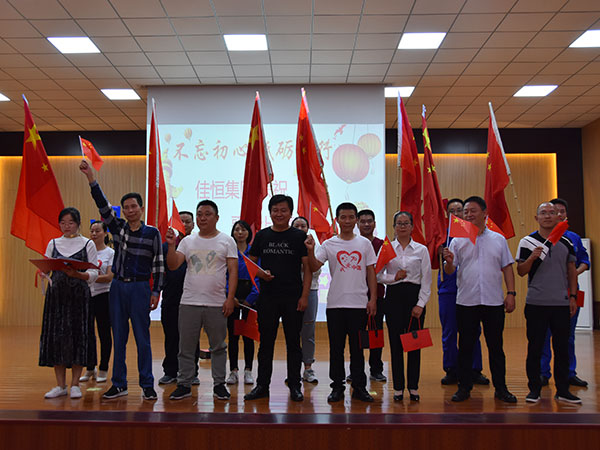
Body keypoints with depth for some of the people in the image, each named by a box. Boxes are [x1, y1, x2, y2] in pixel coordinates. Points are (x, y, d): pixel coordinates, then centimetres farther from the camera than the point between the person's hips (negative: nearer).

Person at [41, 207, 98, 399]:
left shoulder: (88, 244, 4)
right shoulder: (53, 243, 13)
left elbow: (94, 273, -2)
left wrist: (76, 274, -20)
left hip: (78, 295, -3)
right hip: (56, 294, 3)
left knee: (78, 336, -2)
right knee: (56, 336, 2)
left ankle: (75, 384, 8)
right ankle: (60, 385, 12)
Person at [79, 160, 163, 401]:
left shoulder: (152, 233, -1)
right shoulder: (118, 228, 7)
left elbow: (158, 264, -1)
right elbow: (103, 206, -1)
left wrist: (155, 292, -5)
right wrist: (91, 177, -10)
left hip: (140, 288, -4)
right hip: (118, 286, 4)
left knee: (142, 338, 0)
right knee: (118, 337, 9)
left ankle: (147, 385, 9)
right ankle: (119, 384, 19)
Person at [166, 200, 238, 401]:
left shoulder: (227, 241, 2)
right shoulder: (188, 241, 9)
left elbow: (233, 271, -2)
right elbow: (172, 265, 2)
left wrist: (230, 298, -10)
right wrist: (171, 245, -13)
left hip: (217, 304, -2)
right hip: (189, 302, 2)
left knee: (218, 346, 8)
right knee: (186, 347, 8)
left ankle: (219, 384, 20)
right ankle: (184, 384, 20)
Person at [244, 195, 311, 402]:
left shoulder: (299, 236, 1)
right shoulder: (261, 236, 8)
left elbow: (307, 268, 0)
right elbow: (251, 262, 14)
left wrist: (304, 296, -7)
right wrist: (260, 273, -8)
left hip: (293, 298, -2)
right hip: (267, 297, 2)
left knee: (293, 343, 5)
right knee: (266, 342, 9)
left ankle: (294, 387, 16)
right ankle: (262, 385, 20)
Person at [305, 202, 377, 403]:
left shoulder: (364, 243, 6)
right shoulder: (329, 244, 3)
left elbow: (371, 272, 8)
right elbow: (314, 267, -6)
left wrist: (373, 298, 2)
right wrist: (311, 250, -23)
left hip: (359, 303, 1)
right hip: (335, 303, 0)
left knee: (358, 347, 8)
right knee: (336, 347, 7)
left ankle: (359, 387, 19)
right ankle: (337, 387, 18)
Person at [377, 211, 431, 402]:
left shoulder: (421, 250, 3)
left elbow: (426, 279, 1)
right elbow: (378, 275, 5)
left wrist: (420, 304, -6)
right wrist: (394, 277, -12)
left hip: (414, 295, 0)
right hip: (394, 295, 0)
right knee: (396, 342, 2)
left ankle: (413, 387, 14)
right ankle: (398, 387, 12)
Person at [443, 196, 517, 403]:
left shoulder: (498, 239, 8)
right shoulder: (457, 241, 4)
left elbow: (507, 268, 9)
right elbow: (449, 271, 1)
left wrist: (511, 293, 0)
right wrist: (449, 261, -21)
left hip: (494, 301, 1)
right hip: (466, 301, 0)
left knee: (496, 346, 8)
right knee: (465, 346, 6)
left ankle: (501, 388, 20)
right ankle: (464, 386, 17)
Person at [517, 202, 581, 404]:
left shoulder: (566, 243, 10)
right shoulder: (527, 242, 0)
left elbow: (571, 271, 15)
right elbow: (520, 272, -1)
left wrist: (572, 296, 8)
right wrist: (531, 258, -19)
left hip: (561, 304, 3)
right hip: (536, 303, -3)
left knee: (562, 347, 8)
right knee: (535, 348, 3)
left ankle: (563, 390, 19)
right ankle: (534, 389, 13)